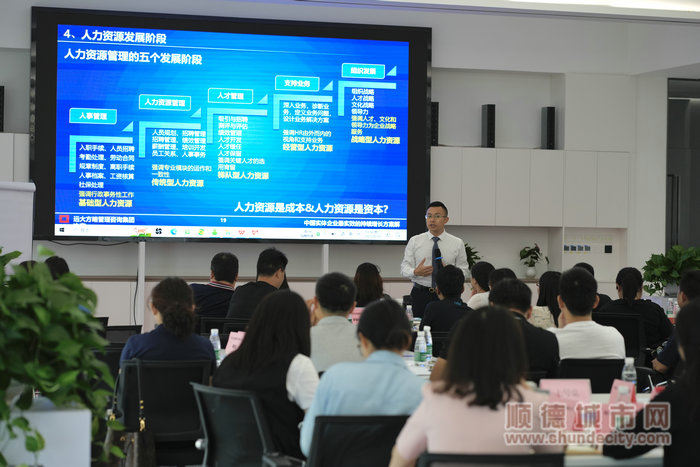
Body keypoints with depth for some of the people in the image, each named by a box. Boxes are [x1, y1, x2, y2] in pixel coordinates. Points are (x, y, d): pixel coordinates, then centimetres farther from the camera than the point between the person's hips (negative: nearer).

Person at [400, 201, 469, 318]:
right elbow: (404, 269, 6)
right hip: (420, 294, 0)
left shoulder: (457, 243, 7)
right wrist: (415, 272, -16)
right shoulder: (414, 241, 7)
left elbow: (463, 270, 5)